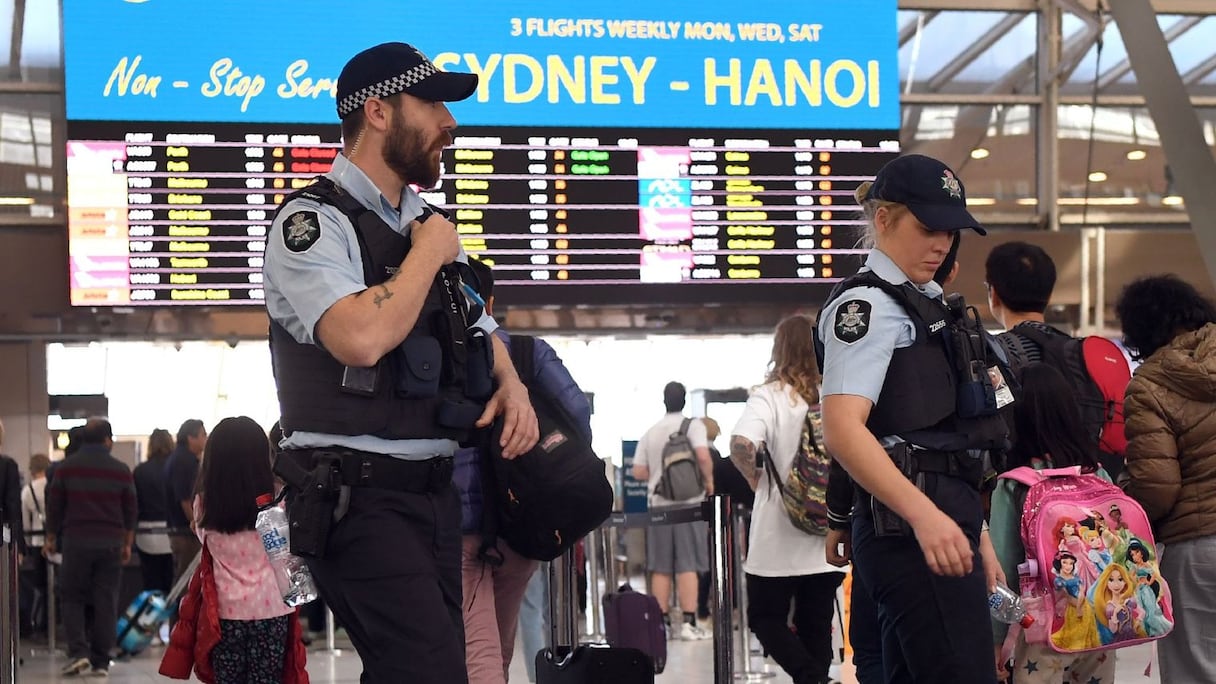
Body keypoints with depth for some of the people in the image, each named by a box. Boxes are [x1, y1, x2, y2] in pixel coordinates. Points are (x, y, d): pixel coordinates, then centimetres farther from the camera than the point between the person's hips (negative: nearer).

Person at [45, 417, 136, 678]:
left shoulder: (67, 467, 1)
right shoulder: (121, 470, 1)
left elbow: (54, 506, 5)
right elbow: (130, 511, 6)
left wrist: (51, 538, 16)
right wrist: (128, 544, 15)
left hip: (75, 541, 0)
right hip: (110, 544, 0)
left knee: (72, 598, 10)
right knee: (106, 602, 4)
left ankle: (78, 652, -6)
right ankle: (101, 661, 5)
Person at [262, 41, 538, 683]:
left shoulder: (427, 223, 15)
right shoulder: (312, 220, -9)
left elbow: (479, 329, 28)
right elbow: (361, 340, -27)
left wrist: (511, 385, 6)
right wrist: (429, 254, -11)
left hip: (434, 488, 8)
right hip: (359, 497, -8)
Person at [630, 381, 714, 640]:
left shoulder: (651, 432, 10)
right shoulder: (693, 425, -2)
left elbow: (638, 471, 8)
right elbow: (703, 456, -18)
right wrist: (709, 482, -3)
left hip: (658, 504, 4)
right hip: (688, 503, -4)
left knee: (660, 568, 7)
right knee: (688, 566, -3)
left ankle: (662, 623, 8)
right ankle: (689, 623, -6)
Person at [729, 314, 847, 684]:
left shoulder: (770, 396, -10)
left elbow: (741, 444, -25)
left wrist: (754, 476, -8)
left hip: (779, 537, -4)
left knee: (766, 619, 8)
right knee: (817, 625, 12)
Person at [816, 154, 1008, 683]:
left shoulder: (926, 306, 22)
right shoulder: (867, 304, -8)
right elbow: (843, 430, -21)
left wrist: (976, 536, 21)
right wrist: (925, 515, -32)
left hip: (941, 520, 10)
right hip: (911, 530, -10)